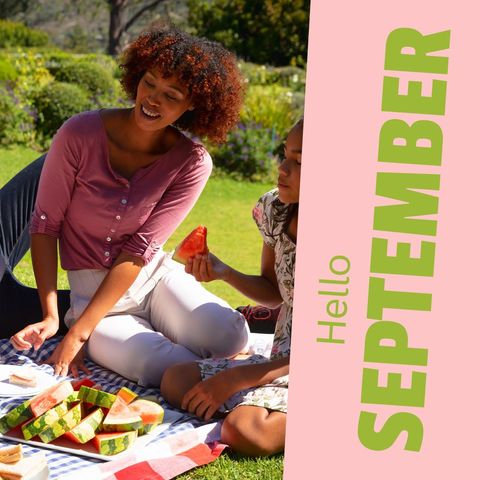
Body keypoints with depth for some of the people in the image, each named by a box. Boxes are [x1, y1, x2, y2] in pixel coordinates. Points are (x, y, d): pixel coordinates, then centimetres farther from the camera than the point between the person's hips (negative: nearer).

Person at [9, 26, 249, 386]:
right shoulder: (81, 134, -15)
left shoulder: (193, 163, -11)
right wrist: (51, 316, -16)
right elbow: (45, 224, -8)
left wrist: (79, 332, -18)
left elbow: (140, 249, -15)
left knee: (229, 336, -26)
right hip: (89, 288, -2)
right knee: (165, 369, -29)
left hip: (155, 275, 2)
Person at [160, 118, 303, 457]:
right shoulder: (275, 210, -2)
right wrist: (223, 272, -7)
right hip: (281, 358, 8)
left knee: (245, 432, -31)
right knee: (175, 380, -4)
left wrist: (234, 379, -21)